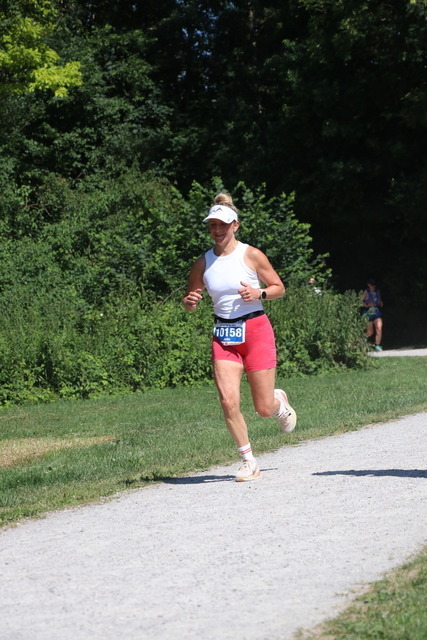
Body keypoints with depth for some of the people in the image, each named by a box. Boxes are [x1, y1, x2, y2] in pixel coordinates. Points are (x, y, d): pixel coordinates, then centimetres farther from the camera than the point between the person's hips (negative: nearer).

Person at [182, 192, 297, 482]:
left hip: (256, 330, -3)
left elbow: (279, 288, 3)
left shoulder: (251, 255, -5)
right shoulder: (203, 263, 4)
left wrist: (259, 293, -16)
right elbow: (190, 302, 14)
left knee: (264, 408, -1)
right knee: (228, 401, -13)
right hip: (223, 335, 3)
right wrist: (190, 301, -9)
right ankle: (249, 462, 3)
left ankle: (280, 402, 38)